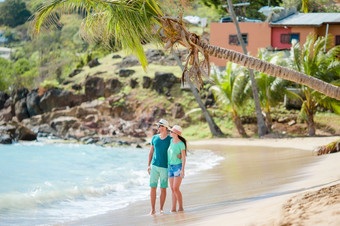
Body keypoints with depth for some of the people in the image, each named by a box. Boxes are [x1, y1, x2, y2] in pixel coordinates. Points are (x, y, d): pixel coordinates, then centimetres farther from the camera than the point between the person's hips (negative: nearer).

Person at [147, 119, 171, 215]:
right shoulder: (154, 138, 6)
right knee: (153, 188, -2)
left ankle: (161, 209, 12)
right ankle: (152, 209, 2)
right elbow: (151, 152, 12)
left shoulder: (170, 139, -3)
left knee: (163, 188, 3)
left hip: (165, 167, -2)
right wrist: (148, 165, 8)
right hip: (154, 166, 2)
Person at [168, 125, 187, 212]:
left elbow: (183, 157, -13)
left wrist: (182, 170, -19)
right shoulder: (171, 141, 5)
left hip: (178, 167, -7)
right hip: (171, 167, 7)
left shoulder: (181, 144, -14)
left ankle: (181, 207, -1)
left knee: (176, 188, -13)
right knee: (173, 189, 3)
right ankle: (173, 208, 4)